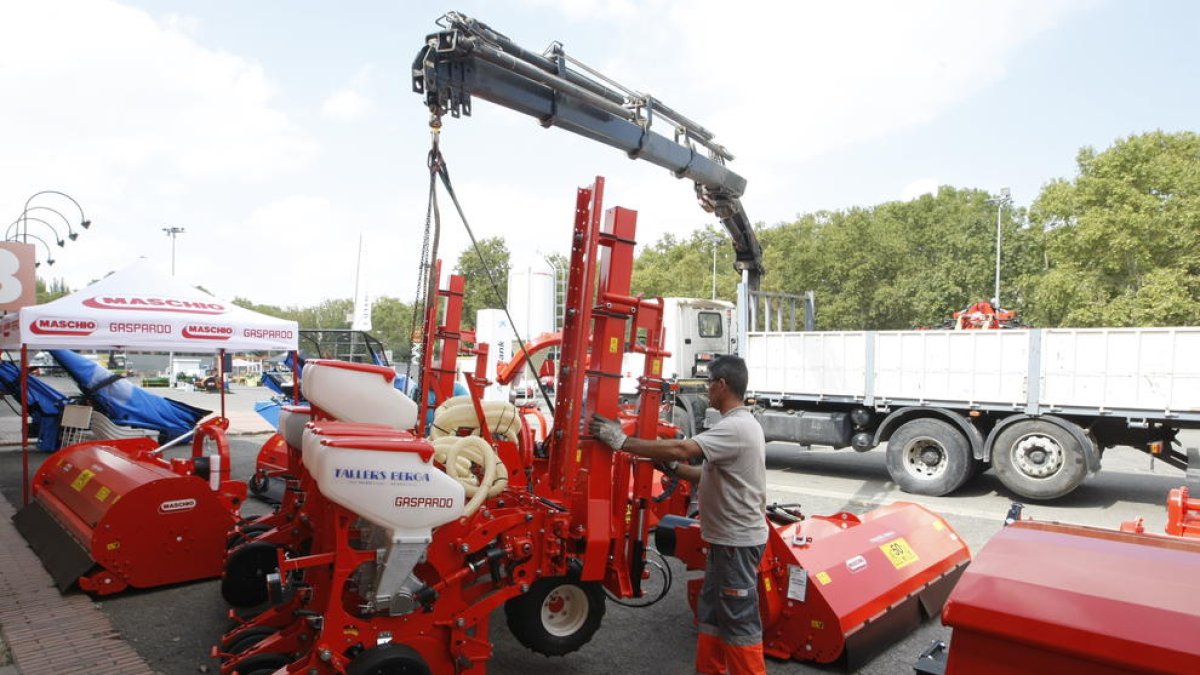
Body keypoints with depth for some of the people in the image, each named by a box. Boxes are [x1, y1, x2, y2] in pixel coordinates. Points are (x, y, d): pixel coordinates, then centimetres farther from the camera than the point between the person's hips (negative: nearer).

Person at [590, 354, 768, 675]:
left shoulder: (737, 427, -23)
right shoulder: (738, 426, 13)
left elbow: (681, 448, -33)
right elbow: (712, 474, 17)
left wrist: (623, 442, -29)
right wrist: (673, 468, 7)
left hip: (738, 541, -11)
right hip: (727, 538, 11)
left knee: (739, 619, 0)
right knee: (712, 612, 19)